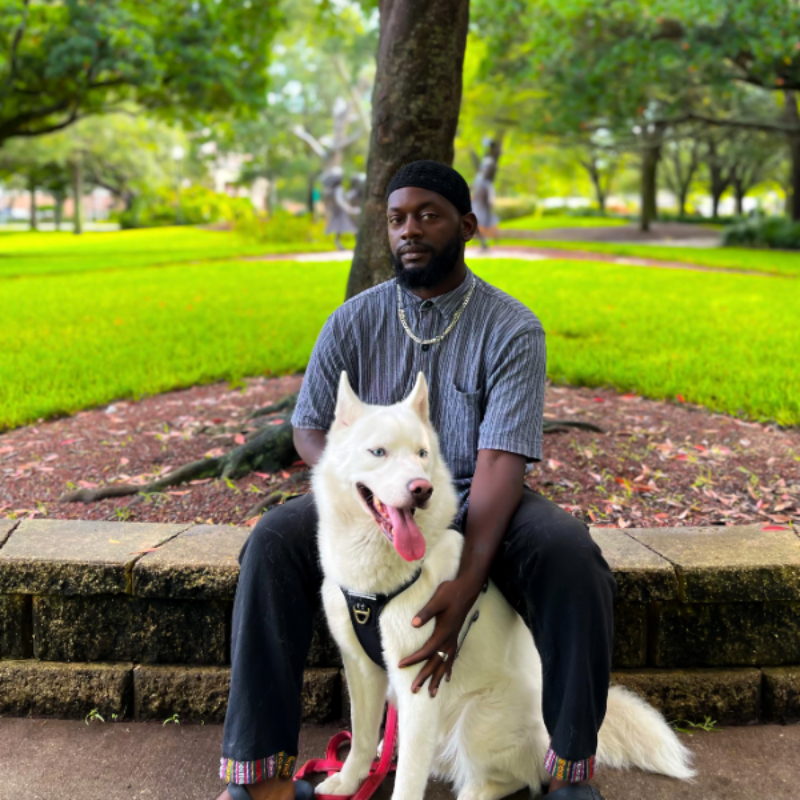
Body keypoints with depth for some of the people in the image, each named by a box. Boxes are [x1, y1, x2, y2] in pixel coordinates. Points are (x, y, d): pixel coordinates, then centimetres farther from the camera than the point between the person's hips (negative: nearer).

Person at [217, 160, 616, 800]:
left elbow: (501, 461, -18)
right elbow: (309, 429, 3)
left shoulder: (511, 328, -8)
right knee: (274, 540, -25)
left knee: (569, 554, -31)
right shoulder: (355, 321, 2)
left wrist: (468, 580, -33)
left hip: (477, 502, -1)